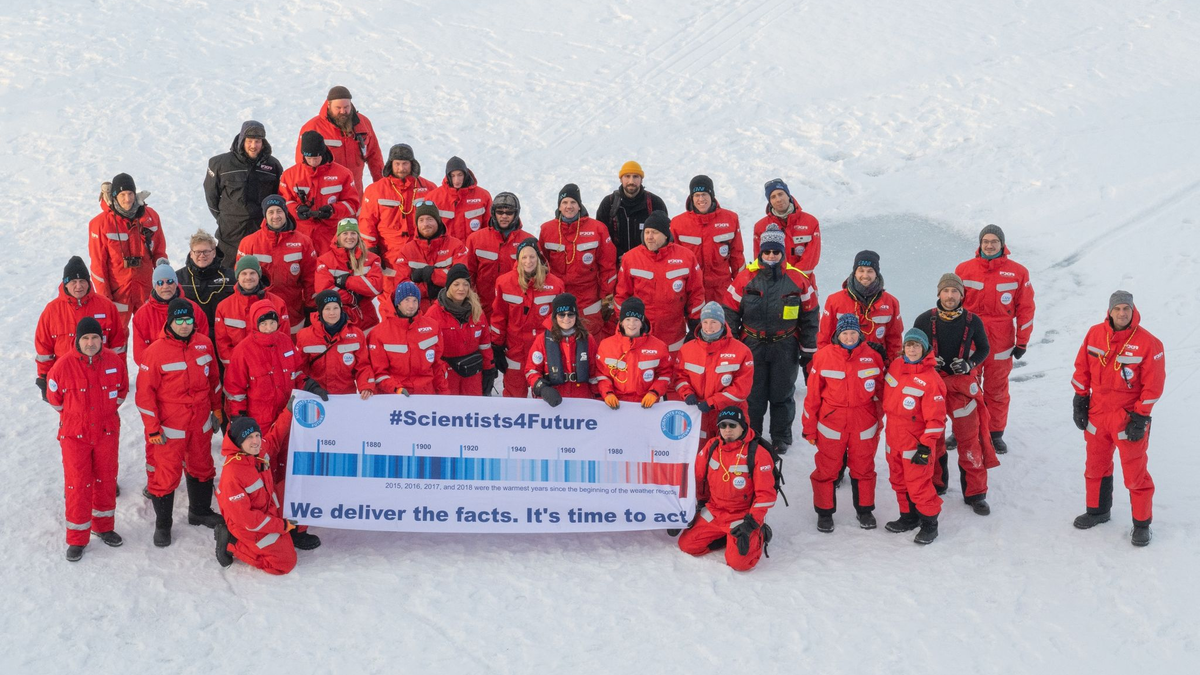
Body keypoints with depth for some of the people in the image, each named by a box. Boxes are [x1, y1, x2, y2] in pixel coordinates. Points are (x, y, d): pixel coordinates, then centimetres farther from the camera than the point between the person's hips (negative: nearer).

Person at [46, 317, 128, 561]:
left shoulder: (114, 361, -9)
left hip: (107, 432, 3)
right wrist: (74, 416, 7)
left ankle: (103, 527, 34)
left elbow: (122, 389, 10)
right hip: (75, 435, -3)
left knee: (106, 480, 15)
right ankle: (77, 539, 14)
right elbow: (53, 397, -1)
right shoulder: (63, 365, -17)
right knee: (78, 485, 2)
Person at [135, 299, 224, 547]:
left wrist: (217, 408, 17)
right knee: (166, 474, -1)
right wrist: (152, 428, -12)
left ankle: (200, 511, 40)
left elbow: (213, 378, 13)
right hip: (170, 427, -5)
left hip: (201, 423, 5)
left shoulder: (204, 344, -1)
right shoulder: (156, 351, -15)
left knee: (202, 468, 20)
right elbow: (145, 392, -12)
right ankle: (162, 525, 16)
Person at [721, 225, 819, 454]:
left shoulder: (797, 280, -3)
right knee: (752, 394, 7)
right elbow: (730, 313, 1)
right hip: (752, 345, 0)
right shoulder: (745, 277, -5)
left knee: (782, 395, 10)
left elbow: (809, 317, 4)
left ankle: (781, 438, 25)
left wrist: (808, 350, 5)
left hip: (785, 347, 0)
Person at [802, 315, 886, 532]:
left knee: (863, 469, 11)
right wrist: (809, 427, 1)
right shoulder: (824, 356, -7)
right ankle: (824, 512, 20)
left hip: (864, 427, 1)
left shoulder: (872, 357, -2)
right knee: (826, 469, 5)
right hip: (831, 424, -1)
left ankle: (865, 510, 28)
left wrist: (878, 424, 12)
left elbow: (880, 391, 9)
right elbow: (812, 394, -1)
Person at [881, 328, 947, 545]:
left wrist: (926, 447, -18)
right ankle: (909, 517, 33)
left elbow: (936, 419, -17)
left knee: (918, 483, -4)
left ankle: (929, 524, 12)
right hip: (893, 437, 7)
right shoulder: (895, 366, 2)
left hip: (915, 441, -7)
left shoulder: (930, 380, -19)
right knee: (899, 480, 17)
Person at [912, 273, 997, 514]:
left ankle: (975, 493, 6)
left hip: (963, 385, -1)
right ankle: (935, 484, 30)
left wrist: (969, 364, -9)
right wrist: (927, 361, -12)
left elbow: (983, 349, 10)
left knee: (970, 439, -3)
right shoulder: (925, 320, -2)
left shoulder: (972, 321, -3)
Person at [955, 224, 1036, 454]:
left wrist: (1022, 342, 3)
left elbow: (1025, 308, 4)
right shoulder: (964, 270, 1)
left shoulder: (1018, 273, 1)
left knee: (997, 390, 6)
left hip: (1000, 344, 0)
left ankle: (996, 434, 16)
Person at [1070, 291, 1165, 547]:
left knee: (1135, 473, 1)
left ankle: (1142, 523, 16)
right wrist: (1079, 400, 7)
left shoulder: (1148, 343, -16)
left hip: (1129, 417, -5)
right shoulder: (1095, 334, -3)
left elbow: (1153, 385, -13)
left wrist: (1140, 417, -12)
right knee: (1096, 466, 18)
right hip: (1097, 414, 5)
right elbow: (1082, 367, 7)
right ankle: (1098, 510, 38)